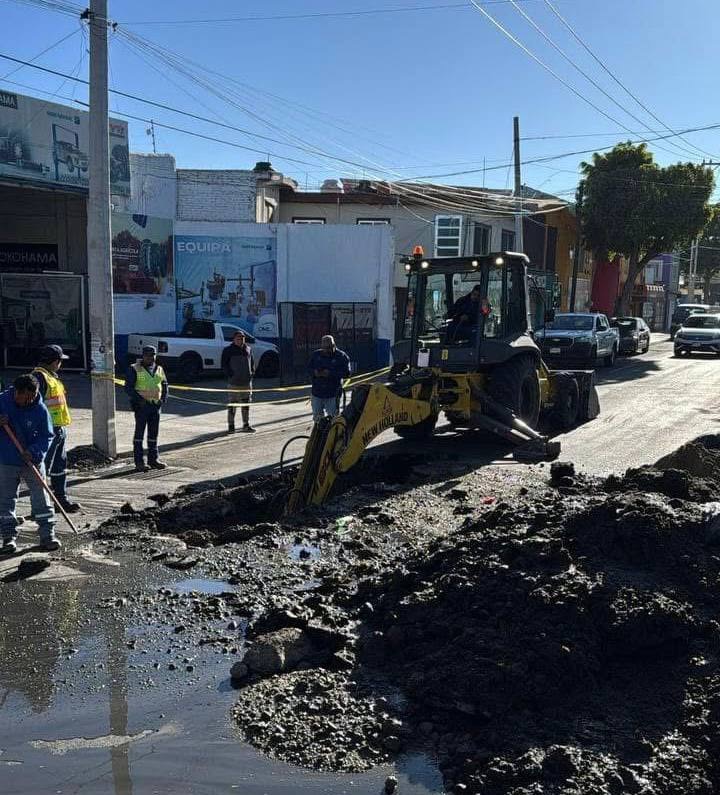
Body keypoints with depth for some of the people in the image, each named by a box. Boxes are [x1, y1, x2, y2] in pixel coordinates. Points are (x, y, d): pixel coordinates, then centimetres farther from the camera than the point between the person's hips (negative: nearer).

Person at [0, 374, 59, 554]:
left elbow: (47, 436, -5)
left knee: (41, 498, 2)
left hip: (33, 462, -1)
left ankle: (47, 534, 10)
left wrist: (34, 452, -21)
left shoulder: (40, 409, -11)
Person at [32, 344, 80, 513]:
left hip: (60, 429, 10)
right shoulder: (39, 377, -15)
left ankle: (61, 498, 25)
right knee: (43, 467, -5)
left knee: (60, 466, 16)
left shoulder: (52, 377, 17)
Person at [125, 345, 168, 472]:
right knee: (139, 433, -2)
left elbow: (164, 386, 19)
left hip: (155, 405, 5)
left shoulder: (159, 369, 12)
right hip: (141, 405, -5)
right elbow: (128, 387, -7)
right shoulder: (135, 369, -4)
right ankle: (139, 462, 1)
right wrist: (139, 399, -18)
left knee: (154, 433, 10)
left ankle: (153, 459, 19)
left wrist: (163, 399, 3)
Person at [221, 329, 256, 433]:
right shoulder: (228, 350, -2)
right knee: (232, 405, -2)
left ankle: (246, 425, 19)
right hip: (233, 382, -4)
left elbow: (252, 362, 21)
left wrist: (252, 372, 8)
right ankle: (231, 426, 6)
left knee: (246, 405, 10)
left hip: (247, 382, 4)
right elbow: (223, 364, -3)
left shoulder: (248, 349, 12)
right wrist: (230, 374, -12)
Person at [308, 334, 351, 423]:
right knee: (317, 418, 15)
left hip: (333, 395, -4)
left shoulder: (341, 356, -7)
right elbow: (309, 367, 10)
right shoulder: (316, 354, 7)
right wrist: (315, 372, -14)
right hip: (317, 393, 4)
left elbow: (346, 372, -15)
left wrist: (330, 373, -24)